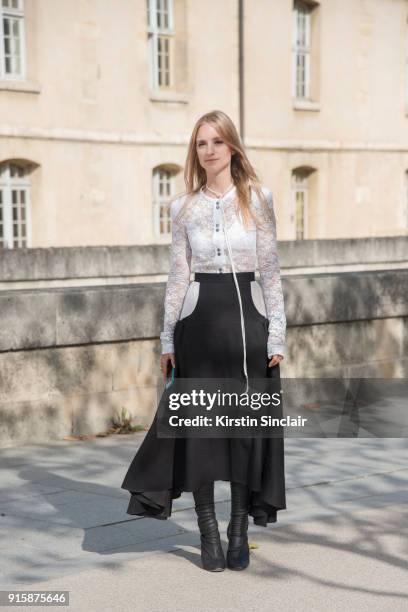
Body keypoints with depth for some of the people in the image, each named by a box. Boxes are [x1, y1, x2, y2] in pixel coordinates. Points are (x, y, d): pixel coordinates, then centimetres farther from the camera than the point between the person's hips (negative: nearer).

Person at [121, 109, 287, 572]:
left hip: (248, 317, -1)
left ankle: (239, 530, 16)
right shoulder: (183, 207, 6)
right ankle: (209, 530, 13)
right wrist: (167, 339, 5)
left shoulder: (258, 198, 2)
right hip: (200, 321, 1)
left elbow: (270, 271, 1)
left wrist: (276, 335, -4)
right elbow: (178, 275, 8)